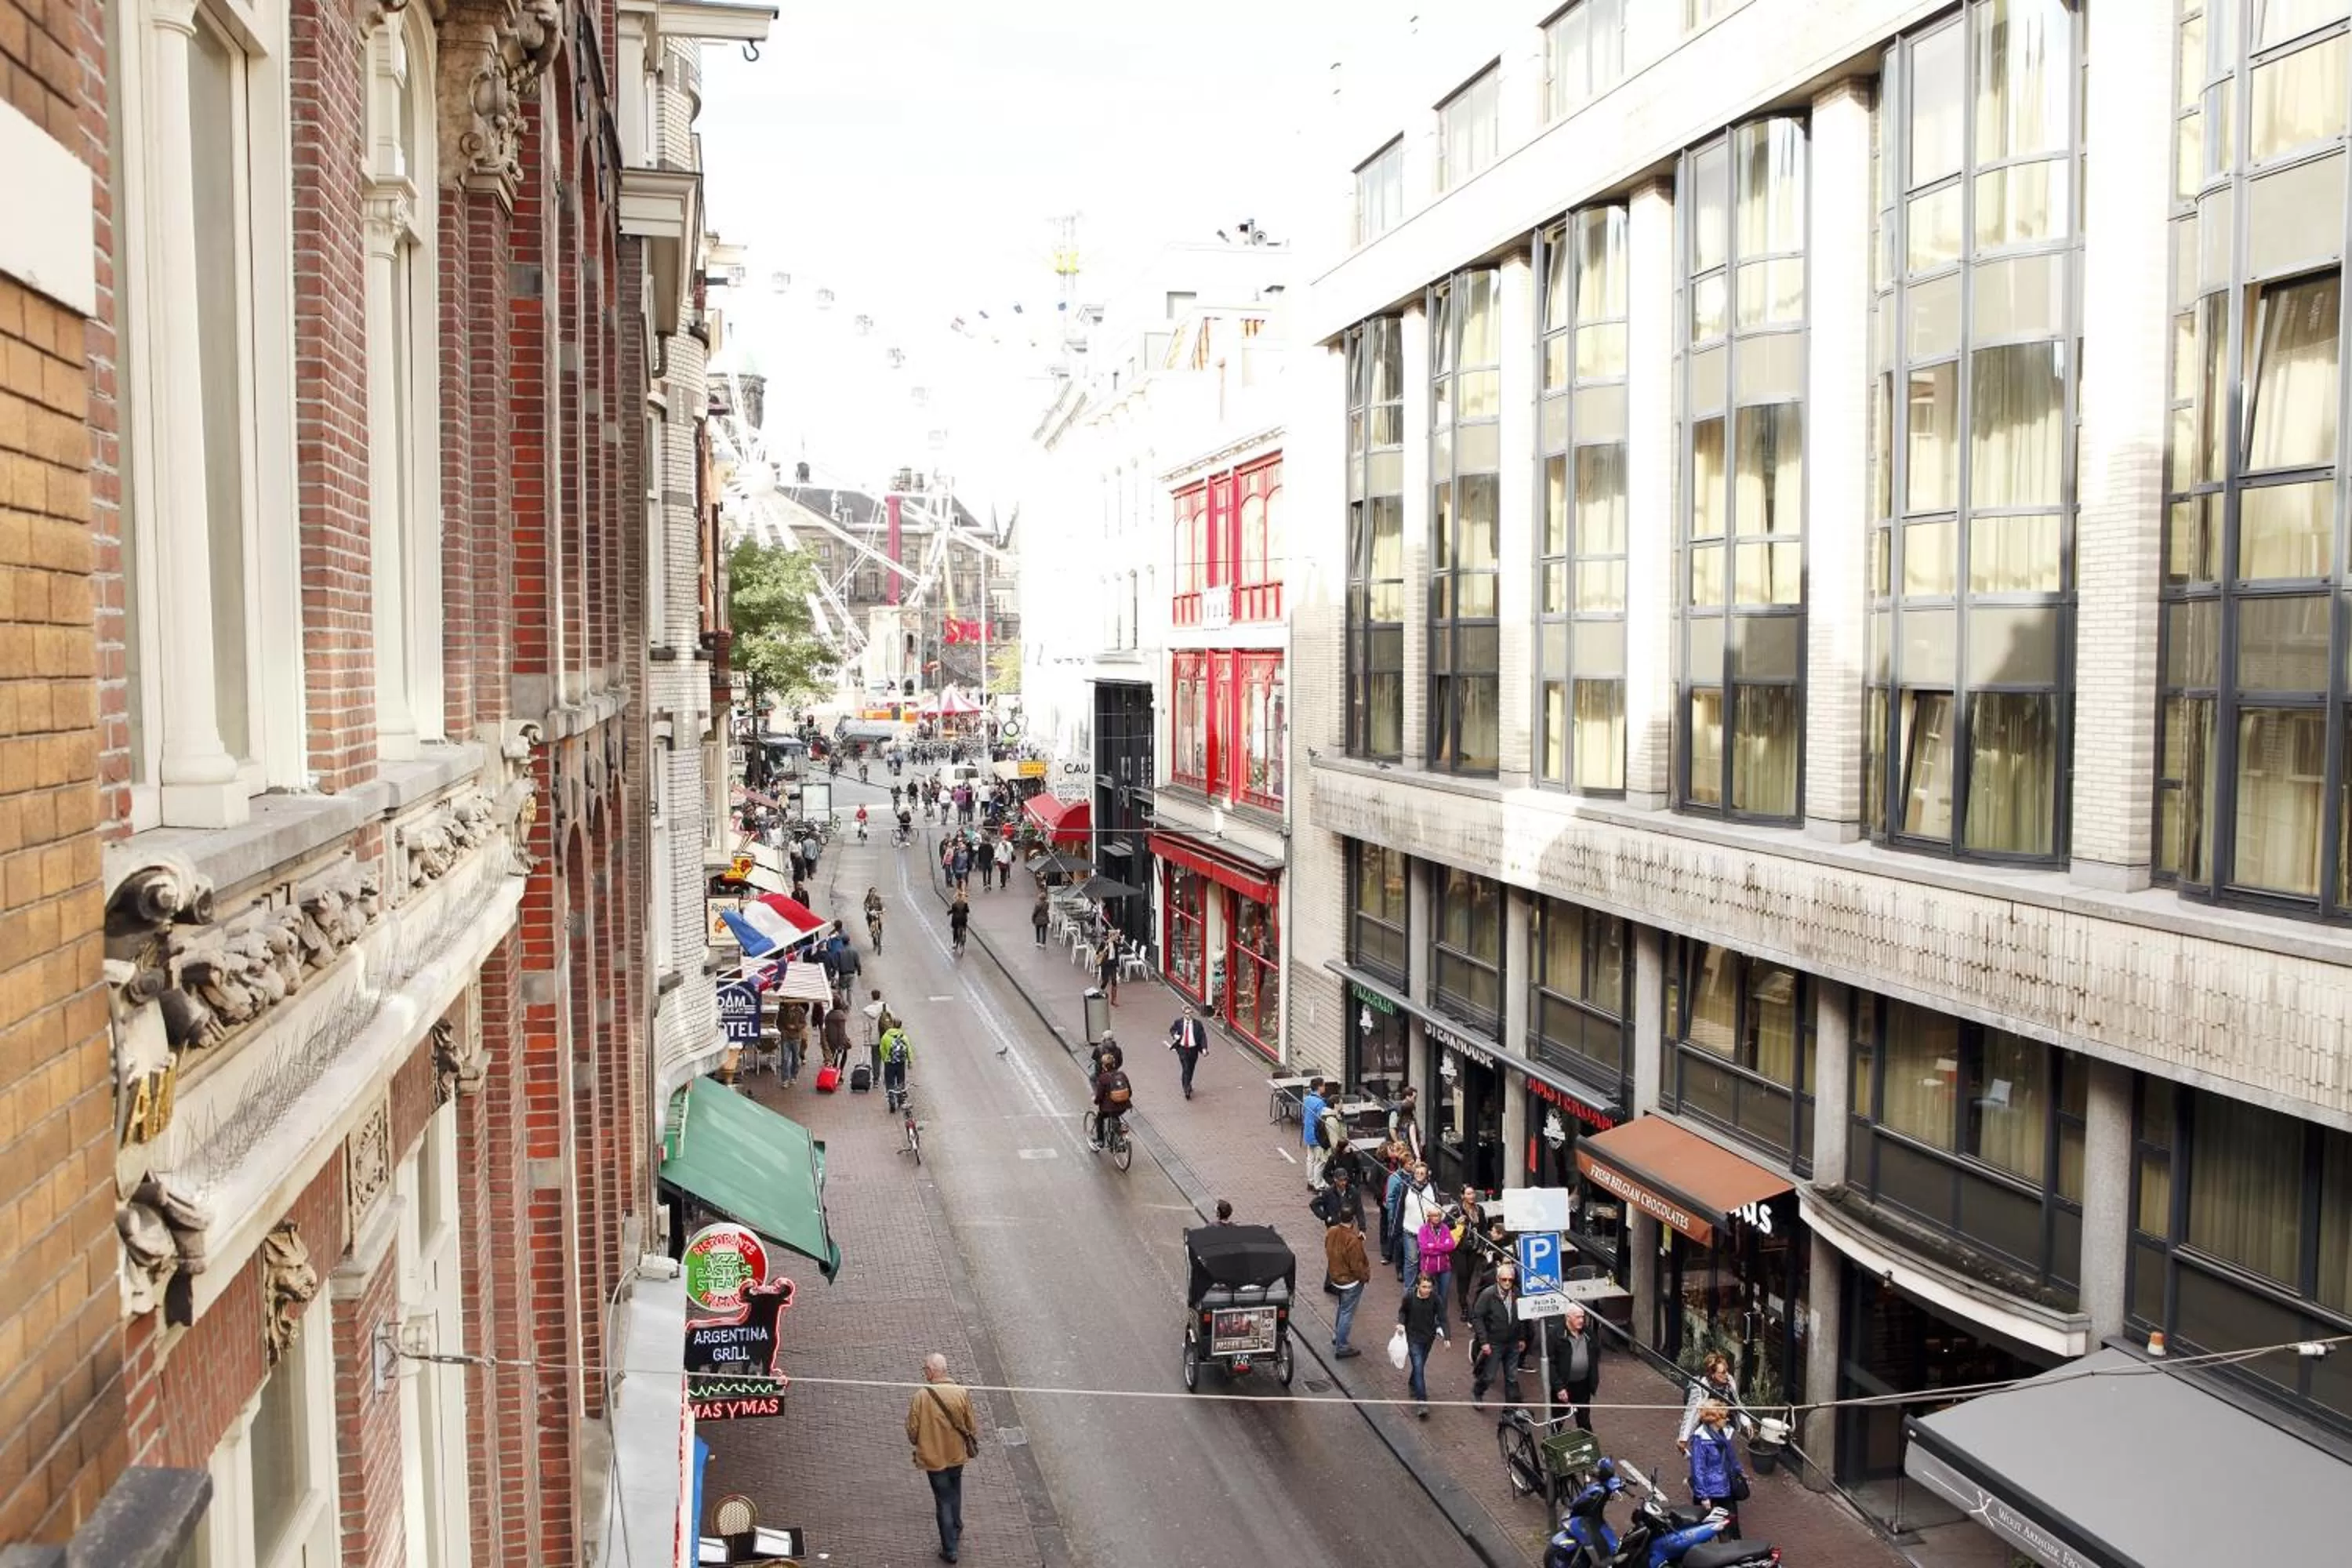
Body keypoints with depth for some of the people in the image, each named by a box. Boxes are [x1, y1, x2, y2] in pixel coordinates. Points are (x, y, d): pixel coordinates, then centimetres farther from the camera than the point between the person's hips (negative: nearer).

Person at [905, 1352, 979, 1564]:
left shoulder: (920, 1397, -22)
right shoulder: (961, 1393, -15)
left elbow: (912, 1430, -13)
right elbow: (971, 1425, -6)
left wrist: (918, 1443, 9)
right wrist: (973, 1445, 14)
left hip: (933, 1457, -3)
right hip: (957, 1455, 3)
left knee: (943, 1501, 11)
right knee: (954, 1493, 27)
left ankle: (949, 1549, 18)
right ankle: (957, 1532, 46)